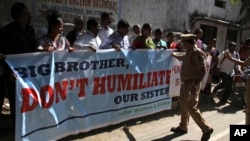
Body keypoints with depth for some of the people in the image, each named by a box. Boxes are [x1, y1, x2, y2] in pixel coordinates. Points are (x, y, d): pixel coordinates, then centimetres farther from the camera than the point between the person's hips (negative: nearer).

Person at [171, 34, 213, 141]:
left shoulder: (197, 53, -18)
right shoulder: (189, 52, 9)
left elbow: (203, 70, -23)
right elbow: (183, 58, 33)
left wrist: (195, 84, -28)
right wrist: (175, 55, 49)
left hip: (192, 85, -10)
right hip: (185, 84, 10)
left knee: (191, 108, -6)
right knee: (183, 105, 16)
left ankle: (206, 129, 9)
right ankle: (183, 127, 31)